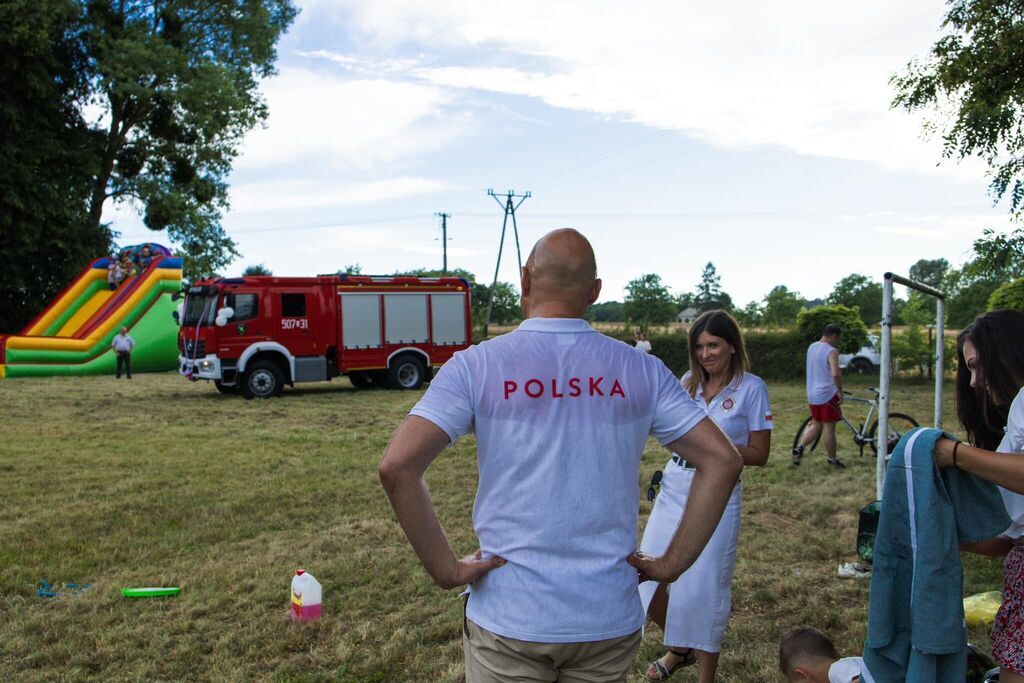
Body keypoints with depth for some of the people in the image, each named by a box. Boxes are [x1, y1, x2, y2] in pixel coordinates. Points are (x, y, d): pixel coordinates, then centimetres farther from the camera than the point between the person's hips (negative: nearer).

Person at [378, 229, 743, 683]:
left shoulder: (476, 365, -9)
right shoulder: (641, 370, -2)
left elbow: (397, 466, -18)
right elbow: (723, 461, -3)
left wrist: (445, 570, -10)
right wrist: (672, 565, 1)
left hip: (508, 617, -2)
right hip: (609, 619, 2)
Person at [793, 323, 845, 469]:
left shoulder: (811, 347, 10)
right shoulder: (831, 351, -16)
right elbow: (835, 374, -29)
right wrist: (840, 391, -17)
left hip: (812, 394, 7)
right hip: (827, 395, -7)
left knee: (816, 425, 17)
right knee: (829, 428, 4)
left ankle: (799, 447, 1)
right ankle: (832, 459, 15)